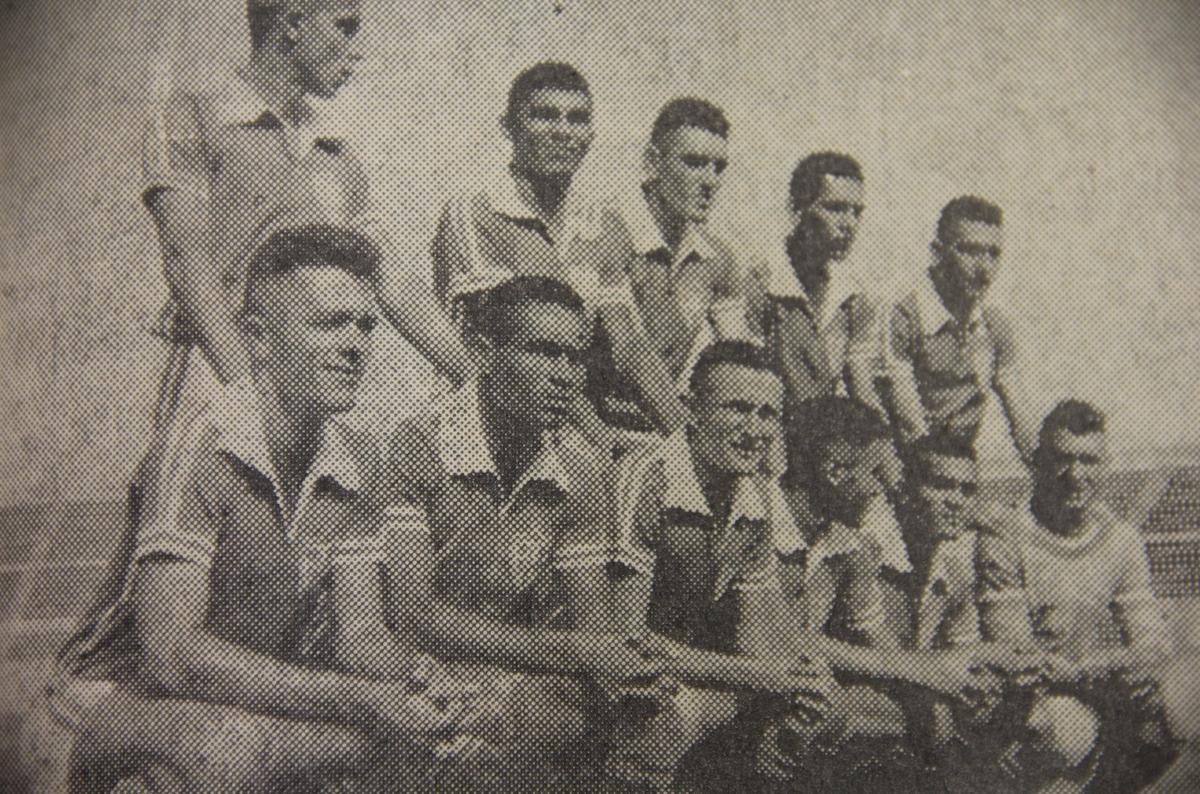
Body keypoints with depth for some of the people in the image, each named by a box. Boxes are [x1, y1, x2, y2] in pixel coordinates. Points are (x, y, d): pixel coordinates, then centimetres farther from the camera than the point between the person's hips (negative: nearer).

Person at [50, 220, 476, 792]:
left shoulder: (355, 460, -2)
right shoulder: (200, 452, -23)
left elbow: (360, 637, -3)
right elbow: (174, 655, -28)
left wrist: (423, 684, -26)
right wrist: (363, 701, -32)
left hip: (265, 691, 5)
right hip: (134, 695, -5)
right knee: (227, 746, -38)